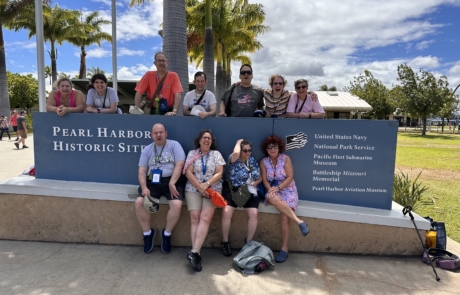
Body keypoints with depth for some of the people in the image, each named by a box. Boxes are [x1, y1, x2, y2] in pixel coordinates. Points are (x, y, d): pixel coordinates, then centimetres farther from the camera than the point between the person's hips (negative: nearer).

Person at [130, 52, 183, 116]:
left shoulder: (173, 76, -4)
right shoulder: (149, 75, 1)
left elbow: (177, 94, -15)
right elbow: (139, 92, -3)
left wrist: (174, 111, -28)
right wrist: (136, 108, -16)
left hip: (167, 112, -1)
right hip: (152, 111, 1)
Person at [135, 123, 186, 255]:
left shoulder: (174, 145, 2)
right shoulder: (147, 150, 12)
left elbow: (179, 165, -7)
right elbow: (141, 171, 6)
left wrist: (172, 183, -18)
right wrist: (144, 187, -11)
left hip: (172, 180, -3)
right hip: (152, 181, 3)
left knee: (177, 204, -28)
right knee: (139, 202, -21)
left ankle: (167, 234, -2)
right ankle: (148, 233, 3)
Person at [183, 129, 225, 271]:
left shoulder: (216, 154, 9)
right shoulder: (192, 153, 9)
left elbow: (219, 173, 1)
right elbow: (188, 173, 0)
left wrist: (206, 185, -13)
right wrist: (200, 187, -12)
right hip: (193, 188, 1)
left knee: (205, 217, -20)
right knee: (195, 217, -17)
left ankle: (194, 251, -25)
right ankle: (197, 253, -18)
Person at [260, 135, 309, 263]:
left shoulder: (285, 158, -3)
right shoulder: (264, 162, 5)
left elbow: (290, 177, -8)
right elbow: (265, 180, 0)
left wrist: (278, 187, -19)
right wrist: (270, 190, -20)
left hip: (288, 190, -1)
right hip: (273, 191, 2)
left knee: (285, 216, -24)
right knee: (272, 198, -36)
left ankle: (284, 248, -13)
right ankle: (299, 222, -31)